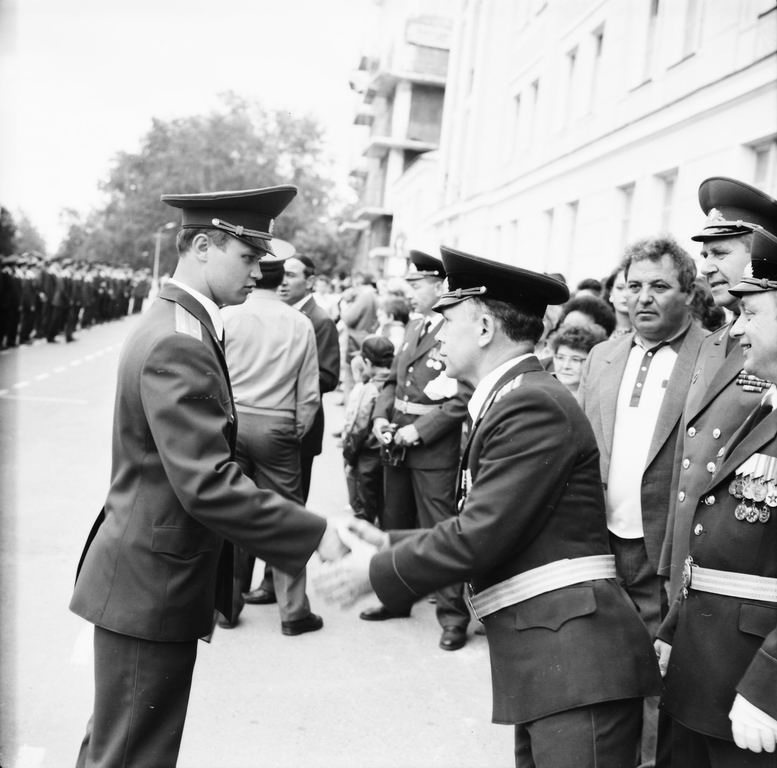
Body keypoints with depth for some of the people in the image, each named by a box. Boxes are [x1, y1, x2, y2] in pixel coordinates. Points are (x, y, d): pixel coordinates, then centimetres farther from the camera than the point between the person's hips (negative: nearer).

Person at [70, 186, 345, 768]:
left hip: (148, 577, 10)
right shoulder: (179, 345, -22)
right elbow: (207, 485, -29)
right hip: (151, 588, -10)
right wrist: (314, 536, -23)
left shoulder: (172, 325, 10)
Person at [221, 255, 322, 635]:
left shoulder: (227, 316, -5)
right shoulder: (299, 323, -2)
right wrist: (299, 430, 11)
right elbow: (309, 392, 0)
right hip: (277, 427, 0)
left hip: (231, 421, 1)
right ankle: (293, 610, 14)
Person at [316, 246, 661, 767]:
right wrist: (390, 543, 12)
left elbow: (481, 535, -18)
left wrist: (376, 572, -7)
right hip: (541, 661, 10)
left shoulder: (534, 404, -14)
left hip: (575, 659, -10)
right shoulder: (515, 400, 17)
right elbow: (481, 527, 17)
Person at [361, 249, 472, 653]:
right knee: (395, 525, 19)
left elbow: (462, 399, -19)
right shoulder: (414, 327, 12)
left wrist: (419, 430, -19)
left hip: (435, 449, -8)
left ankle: (453, 614, 10)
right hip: (398, 443, 9)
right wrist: (381, 416, 3)